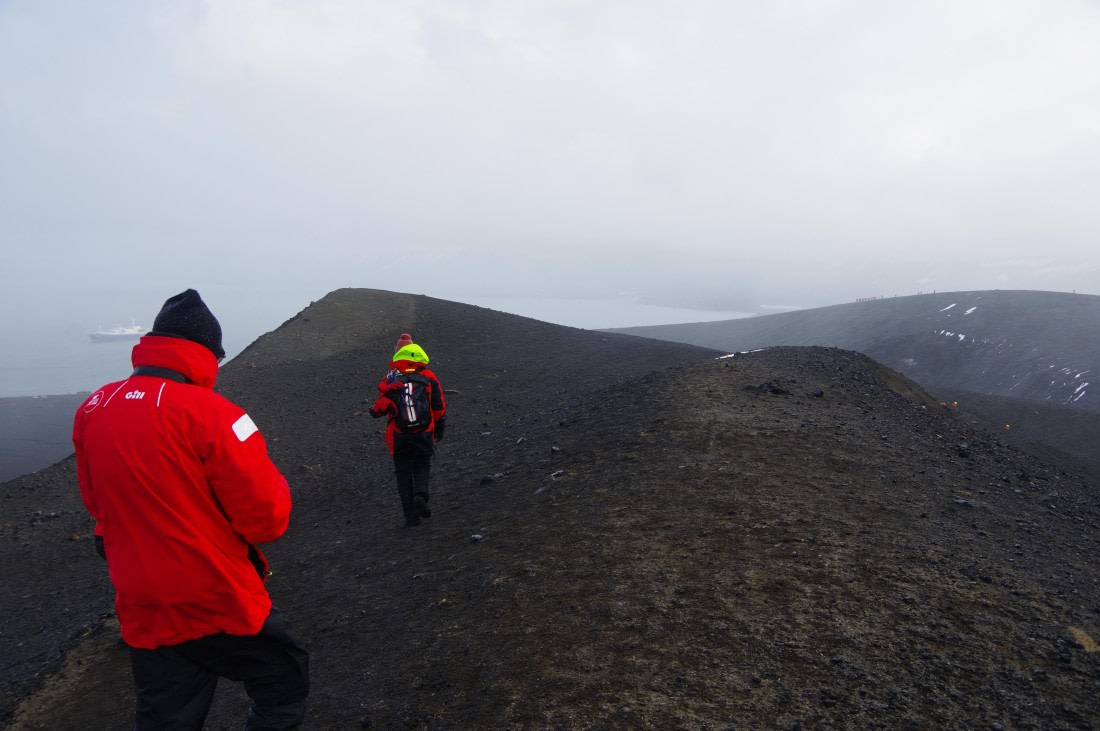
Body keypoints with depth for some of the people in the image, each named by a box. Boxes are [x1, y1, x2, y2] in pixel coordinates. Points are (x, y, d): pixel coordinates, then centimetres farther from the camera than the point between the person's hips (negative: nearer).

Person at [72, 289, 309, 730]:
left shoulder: (91, 411, -1)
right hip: (220, 608, -6)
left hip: (143, 613, 6)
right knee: (285, 685, 18)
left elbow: (97, 504, 14)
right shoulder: (209, 412, -21)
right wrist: (265, 473, -2)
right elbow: (268, 518, -21)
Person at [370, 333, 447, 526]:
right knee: (422, 466, 18)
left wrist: (373, 410, 17)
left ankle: (411, 514, 4)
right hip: (424, 435, 1)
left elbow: (379, 409, -5)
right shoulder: (429, 378, 1)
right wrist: (439, 430, 16)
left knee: (403, 472, 10)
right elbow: (440, 409, 5)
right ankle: (420, 494, -11)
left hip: (398, 436, 0)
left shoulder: (390, 380, -1)